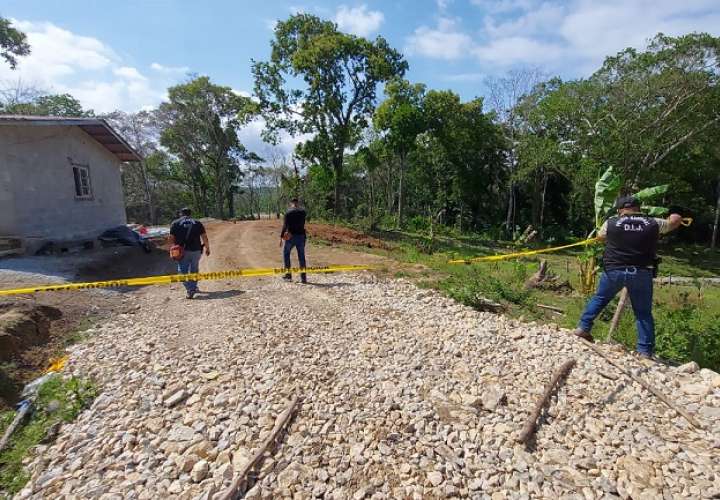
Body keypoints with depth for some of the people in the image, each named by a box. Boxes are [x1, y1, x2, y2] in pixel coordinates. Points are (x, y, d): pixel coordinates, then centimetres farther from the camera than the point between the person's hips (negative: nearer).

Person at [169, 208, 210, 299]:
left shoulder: (175, 224, 5)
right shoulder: (197, 223, 7)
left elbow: (171, 239, -1)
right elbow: (205, 238, 4)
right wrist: (207, 248, 14)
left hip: (183, 251, -2)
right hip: (196, 250, 2)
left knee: (183, 271, 2)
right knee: (194, 270, 17)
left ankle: (190, 289, -13)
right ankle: (194, 287, 26)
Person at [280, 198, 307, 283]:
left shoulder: (288, 212, -6)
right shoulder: (303, 211, 3)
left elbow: (285, 225, -11)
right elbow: (303, 224, 7)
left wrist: (281, 236, -7)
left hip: (291, 236, -3)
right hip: (301, 235, 3)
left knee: (286, 253, 15)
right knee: (301, 255, 8)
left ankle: (288, 274, 15)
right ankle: (303, 276, 4)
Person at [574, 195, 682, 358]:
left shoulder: (611, 222, 0)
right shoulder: (653, 223, 4)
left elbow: (600, 236, 19)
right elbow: (676, 220, 23)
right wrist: (675, 217, 46)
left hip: (613, 271, 0)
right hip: (641, 273, 1)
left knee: (599, 298, 22)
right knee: (643, 313, 10)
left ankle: (583, 328, 21)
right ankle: (645, 352, 12)